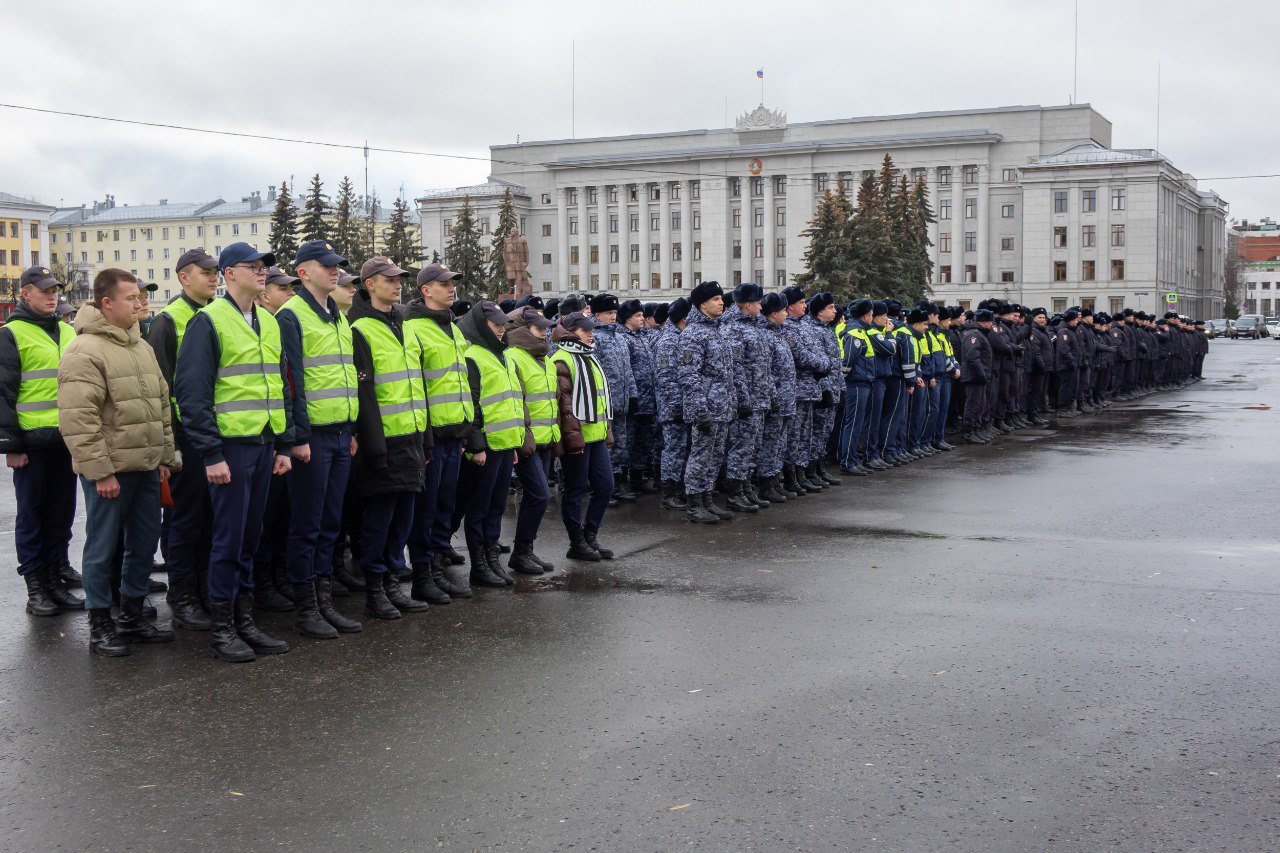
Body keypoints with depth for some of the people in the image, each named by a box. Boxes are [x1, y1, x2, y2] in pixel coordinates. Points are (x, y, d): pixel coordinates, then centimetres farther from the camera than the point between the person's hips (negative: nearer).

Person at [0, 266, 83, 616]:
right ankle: (35, 587, 9)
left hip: (67, 440, 6)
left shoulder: (68, 332, 15)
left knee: (61, 514, 11)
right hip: (33, 442, -6)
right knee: (32, 515, 3)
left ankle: (56, 580, 20)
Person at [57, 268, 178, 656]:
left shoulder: (142, 347, 14)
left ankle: (132, 615, 26)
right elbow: (77, 419, -18)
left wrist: (165, 456, 16)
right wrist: (100, 471, -19)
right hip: (109, 470, -8)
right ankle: (100, 624, 13)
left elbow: (161, 404, 20)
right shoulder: (85, 351, -13)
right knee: (103, 547, 3)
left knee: (144, 543, 13)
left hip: (146, 466, 8)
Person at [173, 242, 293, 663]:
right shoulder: (209, 321, -7)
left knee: (250, 535, 12)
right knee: (229, 537, -2)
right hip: (230, 445, -7)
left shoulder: (269, 322, 15)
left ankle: (244, 620, 20)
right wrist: (210, 453, -16)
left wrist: (284, 445, 14)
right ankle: (221, 628, 8)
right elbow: (192, 392, -12)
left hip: (264, 444, 7)